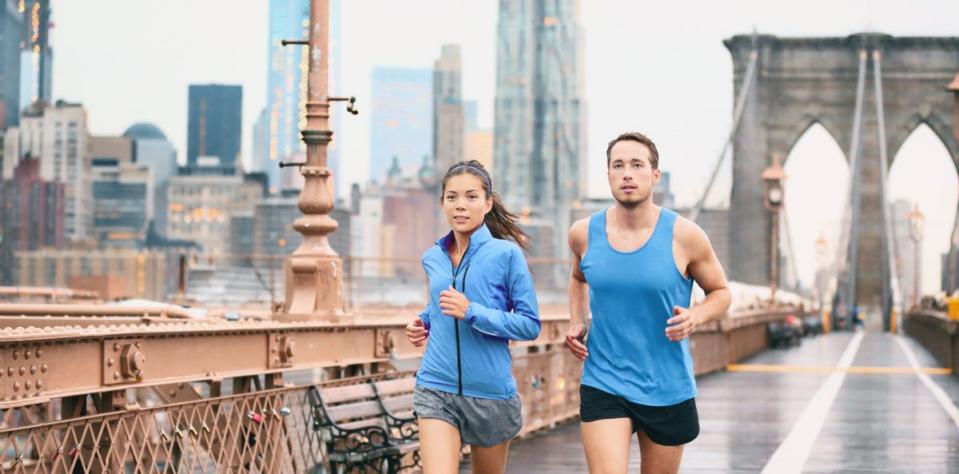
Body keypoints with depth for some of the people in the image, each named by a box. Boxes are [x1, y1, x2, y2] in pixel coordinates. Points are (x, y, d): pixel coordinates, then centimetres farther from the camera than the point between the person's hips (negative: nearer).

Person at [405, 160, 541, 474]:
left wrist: (471, 312, -20)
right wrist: (424, 322, 7)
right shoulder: (433, 259, 8)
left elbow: (530, 325, -9)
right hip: (437, 389, 2)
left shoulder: (506, 254, -7)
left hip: (491, 391, -2)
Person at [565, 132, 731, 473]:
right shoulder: (584, 233, -2)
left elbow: (720, 292, 5)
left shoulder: (684, 236, -9)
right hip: (602, 385, 0)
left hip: (668, 390, 0)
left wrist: (696, 316, -16)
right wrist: (576, 323, 3)